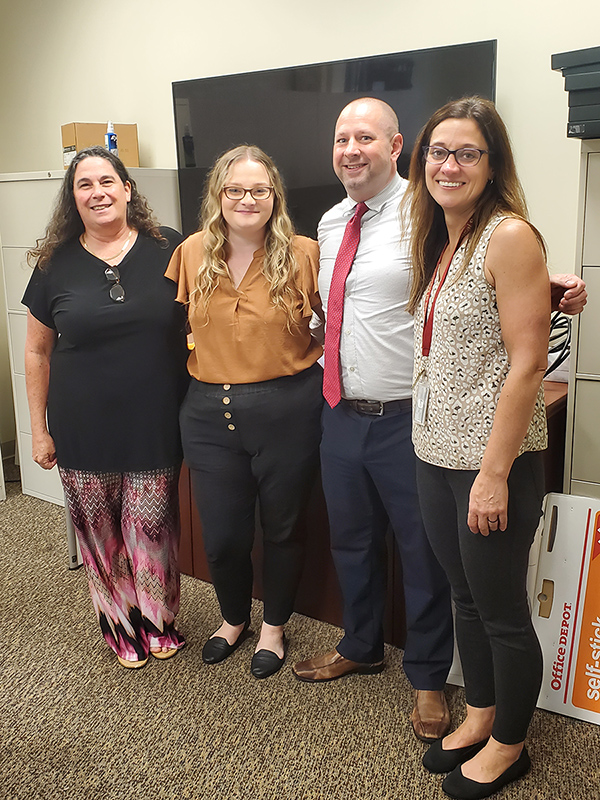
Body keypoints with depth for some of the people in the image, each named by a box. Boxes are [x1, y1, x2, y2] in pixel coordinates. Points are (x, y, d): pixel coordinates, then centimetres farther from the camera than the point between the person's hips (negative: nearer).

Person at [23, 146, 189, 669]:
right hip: (84, 429, 1)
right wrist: (40, 429, 6)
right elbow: (38, 351, 7)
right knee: (99, 531, 10)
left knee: (151, 528, 6)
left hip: (155, 425, -1)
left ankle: (160, 620, 30)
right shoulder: (57, 264, 1)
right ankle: (121, 626, 32)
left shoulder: (168, 249, -2)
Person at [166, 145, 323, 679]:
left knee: (281, 527, 14)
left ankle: (274, 625, 38)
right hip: (210, 412, 3)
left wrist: (320, 360, -6)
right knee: (221, 534, 11)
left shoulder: (303, 254, -6)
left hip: (286, 410, -2)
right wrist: (202, 364, 8)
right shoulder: (193, 253, 2)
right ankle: (234, 618, 41)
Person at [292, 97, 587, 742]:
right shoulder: (329, 224, 10)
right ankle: (360, 647, 46)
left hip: (407, 417, -6)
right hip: (341, 415, 7)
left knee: (423, 553, 10)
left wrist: (551, 291, -34)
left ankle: (427, 678, 32)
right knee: (351, 540, 22)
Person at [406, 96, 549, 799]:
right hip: (434, 451, 8)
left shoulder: (510, 236, -14)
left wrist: (494, 473, -20)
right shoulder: (438, 241, 11)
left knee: (502, 612, 9)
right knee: (465, 597, 21)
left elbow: (527, 363, -18)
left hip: (493, 459, -7)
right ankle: (479, 716, 41)